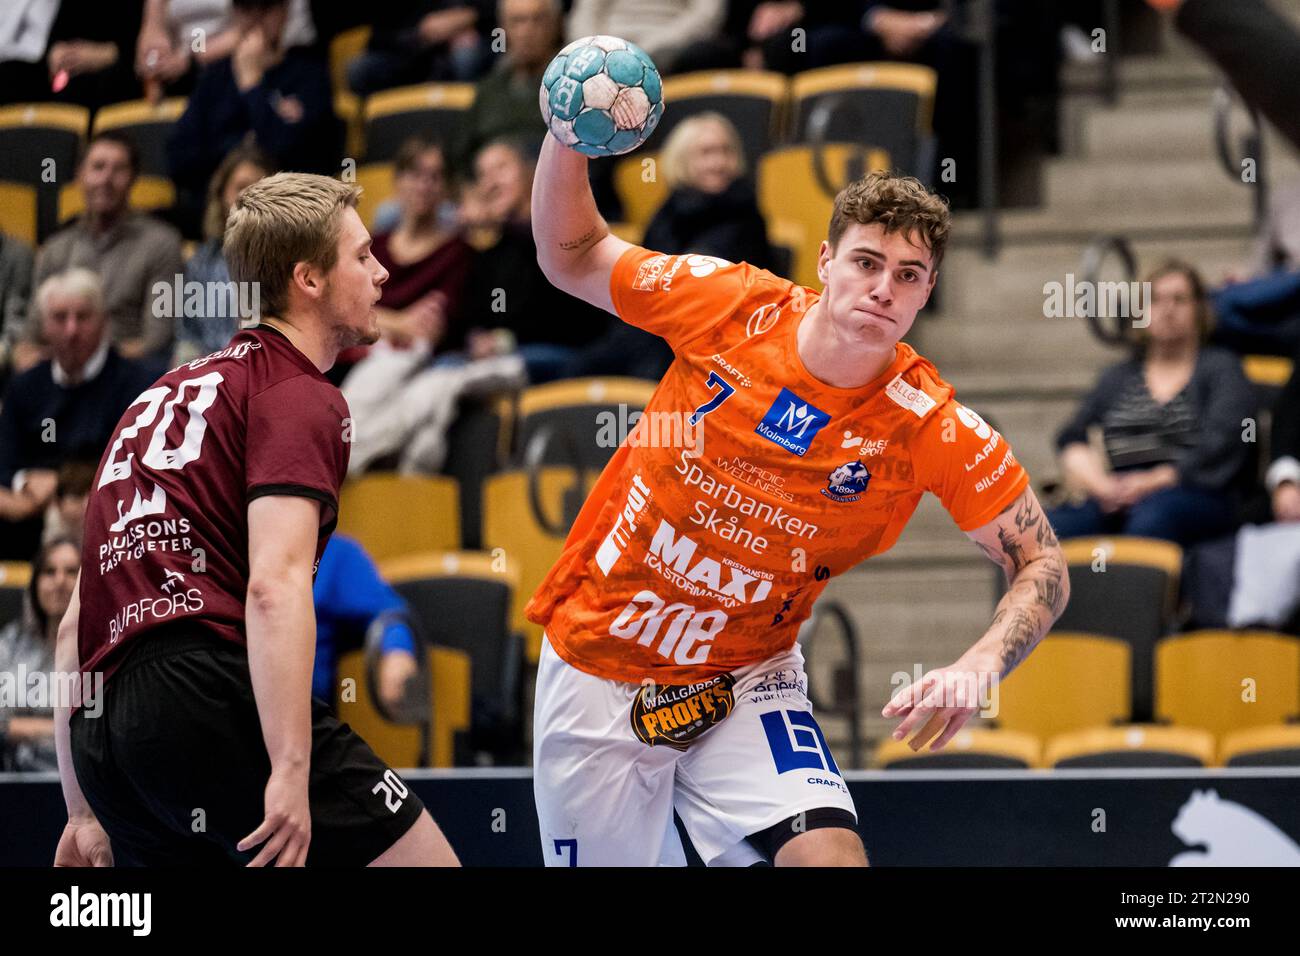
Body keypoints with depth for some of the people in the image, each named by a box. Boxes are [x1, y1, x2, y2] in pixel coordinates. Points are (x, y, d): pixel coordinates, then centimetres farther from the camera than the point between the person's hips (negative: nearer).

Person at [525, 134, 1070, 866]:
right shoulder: (732, 304, -14)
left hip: (747, 681, -1)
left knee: (830, 852, -25)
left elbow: (1042, 567, -10)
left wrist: (979, 666, -28)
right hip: (595, 662, 1)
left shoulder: (933, 428, -17)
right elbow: (573, 258, 2)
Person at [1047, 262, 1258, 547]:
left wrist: (1155, 481, -12)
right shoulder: (1119, 377, 28)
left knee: (1151, 519, -41)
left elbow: (1221, 445, 0)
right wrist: (1096, 480, -6)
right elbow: (1072, 438, 17)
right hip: (1116, 498, 3)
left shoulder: (1221, 368, 16)